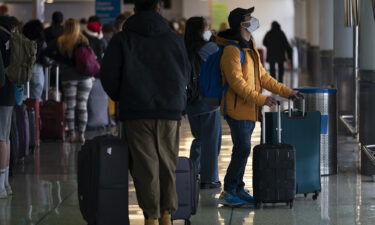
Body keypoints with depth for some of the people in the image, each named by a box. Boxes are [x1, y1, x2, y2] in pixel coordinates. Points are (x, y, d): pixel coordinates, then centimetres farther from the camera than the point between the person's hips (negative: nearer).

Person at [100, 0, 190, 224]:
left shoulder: (122, 40, 0)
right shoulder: (175, 39, 5)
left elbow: (109, 76, 0)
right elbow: (186, 73, 12)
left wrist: (122, 99, 17)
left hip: (136, 112, -1)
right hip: (170, 111, 1)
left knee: (145, 165, 1)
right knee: (167, 164, 10)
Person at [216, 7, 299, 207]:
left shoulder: (250, 48, 17)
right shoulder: (232, 50, -15)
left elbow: (262, 76, 21)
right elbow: (237, 82, -22)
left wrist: (286, 91, 15)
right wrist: (261, 99, -25)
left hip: (250, 110, 9)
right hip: (238, 109, -9)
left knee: (242, 151, 12)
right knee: (243, 150, -11)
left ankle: (238, 189, 18)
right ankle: (228, 192, -5)